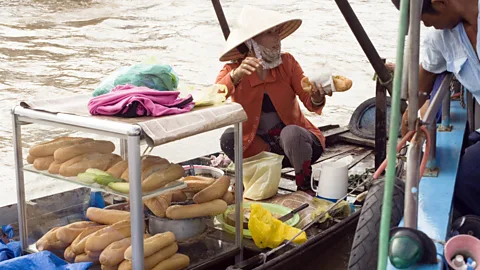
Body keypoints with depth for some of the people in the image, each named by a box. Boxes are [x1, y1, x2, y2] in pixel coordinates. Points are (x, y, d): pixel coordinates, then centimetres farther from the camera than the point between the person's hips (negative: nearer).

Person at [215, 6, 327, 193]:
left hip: (297, 142, 0)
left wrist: (316, 98, -36)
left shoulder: (287, 62, -7)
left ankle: (305, 190, -10)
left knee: (291, 132, -34)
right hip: (258, 147, 0)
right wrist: (235, 75, -45)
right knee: (229, 137, -27)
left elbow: (309, 102, -12)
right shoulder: (233, 70, -9)